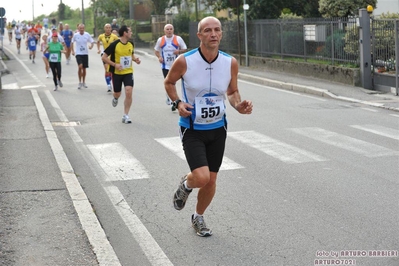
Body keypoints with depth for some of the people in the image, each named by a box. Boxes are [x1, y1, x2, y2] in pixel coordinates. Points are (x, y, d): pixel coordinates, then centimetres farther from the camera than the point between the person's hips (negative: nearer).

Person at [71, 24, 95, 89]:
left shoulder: (87, 35, -3)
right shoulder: (75, 35, -4)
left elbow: (92, 41, 3)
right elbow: (72, 43, 9)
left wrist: (91, 46, -19)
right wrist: (72, 51, 2)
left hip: (85, 53, 2)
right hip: (78, 53, -2)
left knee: (84, 68, 10)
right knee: (80, 66, -20)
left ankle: (83, 82, 26)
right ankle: (80, 82, -7)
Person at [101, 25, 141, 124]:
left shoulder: (131, 44, 1)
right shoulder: (114, 44, -14)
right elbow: (104, 57, -11)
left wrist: (135, 59, -2)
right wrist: (115, 64, -21)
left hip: (128, 72, 3)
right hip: (117, 73, -2)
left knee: (129, 92, -13)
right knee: (117, 93, 10)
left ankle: (125, 115, -3)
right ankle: (115, 99, 51)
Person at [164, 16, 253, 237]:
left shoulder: (230, 62, -8)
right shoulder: (184, 61, -17)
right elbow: (168, 82, 2)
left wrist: (238, 105, -14)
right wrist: (177, 102, -16)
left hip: (217, 128, 4)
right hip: (192, 129, -3)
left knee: (211, 180, 11)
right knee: (201, 177, -19)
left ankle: (198, 218, 38)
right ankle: (185, 184, 20)